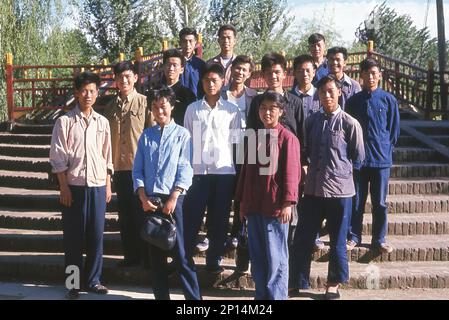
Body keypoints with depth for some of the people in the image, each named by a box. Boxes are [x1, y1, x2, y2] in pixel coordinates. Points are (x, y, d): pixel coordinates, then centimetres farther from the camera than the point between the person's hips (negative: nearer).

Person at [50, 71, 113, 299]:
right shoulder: (65, 122, -2)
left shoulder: (102, 122, 9)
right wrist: (64, 187, -8)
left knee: (96, 236, 6)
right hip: (74, 186, -3)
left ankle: (93, 280, 18)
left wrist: (108, 185, 9)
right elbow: (58, 157, -3)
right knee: (73, 237, 3)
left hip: (98, 186, 3)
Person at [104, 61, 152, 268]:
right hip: (119, 166, 5)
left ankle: (147, 256, 13)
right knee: (125, 214, 10)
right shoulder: (111, 106, 11)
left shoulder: (144, 103, -3)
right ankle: (131, 255, 21)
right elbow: (107, 136, 14)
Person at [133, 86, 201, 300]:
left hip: (173, 199, -3)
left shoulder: (182, 134, 3)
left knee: (180, 252, -4)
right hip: (149, 200, 4)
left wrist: (173, 198, -12)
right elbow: (137, 170, 9)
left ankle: (193, 297, 2)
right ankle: (161, 295, 19)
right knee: (155, 252, 9)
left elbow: (185, 169, -4)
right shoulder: (146, 136, 11)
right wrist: (143, 197, -3)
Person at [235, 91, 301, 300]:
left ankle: (276, 296, 7)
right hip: (253, 206, 6)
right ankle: (261, 295, 22)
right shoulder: (254, 137, 14)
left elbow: (291, 173, -10)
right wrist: (242, 201, 14)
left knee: (275, 257, 0)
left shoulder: (287, 138, -5)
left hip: (275, 208, -6)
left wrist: (287, 203, -17)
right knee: (257, 256, 12)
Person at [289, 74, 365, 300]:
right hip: (313, 188, 4)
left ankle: (334, 284, 26)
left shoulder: (349, 123, -6)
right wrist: (317, 167, 4)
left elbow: (358, 157, 0)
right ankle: (297, 282, 19)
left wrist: (339, 166, 6)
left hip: (339, 190, -3)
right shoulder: (312, 121, 6)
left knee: (337, 241, 10)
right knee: (302, 239, 7)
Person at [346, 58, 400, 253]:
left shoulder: (389, 100, 0)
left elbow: (394, 129, 6)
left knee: (380, 203, 7)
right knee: (356, 201, 7)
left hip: (382, 159, -1)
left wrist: (386, 148, 4)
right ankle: (353, 237, 19)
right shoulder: (353, 101, 3)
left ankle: (379, 239, 18)